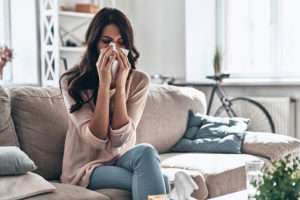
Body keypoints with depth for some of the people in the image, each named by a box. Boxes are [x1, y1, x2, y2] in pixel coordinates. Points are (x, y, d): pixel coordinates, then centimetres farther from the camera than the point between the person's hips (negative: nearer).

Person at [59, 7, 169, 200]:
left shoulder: (140, 81, -6)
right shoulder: (71, 82, -11)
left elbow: (120, 139, -15)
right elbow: (96, 139, -20)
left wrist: (120, 84, -22)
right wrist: (104, 83, -25)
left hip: (122, 159, 3)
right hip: (86, 167, -3)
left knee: (146, 151, -32)